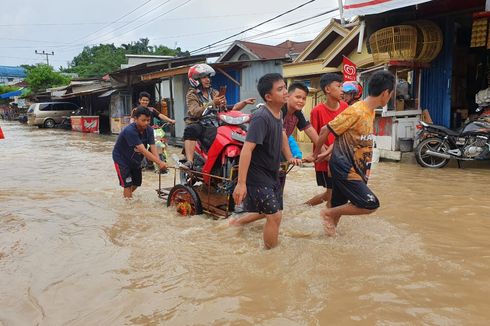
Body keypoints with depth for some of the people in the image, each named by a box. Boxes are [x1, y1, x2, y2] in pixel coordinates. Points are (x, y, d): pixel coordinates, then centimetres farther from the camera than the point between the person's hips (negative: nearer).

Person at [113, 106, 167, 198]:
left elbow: (153, 148, -23)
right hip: (121, 158, -7)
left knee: (137, 183, 18)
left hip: (135, 159, 7)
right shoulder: (129, 131, -34)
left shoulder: (149, 130, -14)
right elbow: (143, 150, -41)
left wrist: (159, 163, -40)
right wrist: (159, 162, -47)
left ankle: (125, 195, 45)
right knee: (128, 185, -13)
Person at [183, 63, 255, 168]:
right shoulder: (192, 95, 2)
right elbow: (195, 112, -17)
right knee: (191, 130, -40)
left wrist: (244, 102, -4)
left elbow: (227, 110, 12)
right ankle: (189, 161, -47)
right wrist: (213, 103, -25)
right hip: (199, 124, -5)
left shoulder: (214, 93, 19)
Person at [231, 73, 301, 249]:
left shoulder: (277, 114, 2)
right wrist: (241, 183, -34)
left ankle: (238, 221, 41)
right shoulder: (261, 117, -25)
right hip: (257, 176, -9)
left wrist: (290, 157, 26)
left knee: (272, 212, 21)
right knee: (274, 216, -7)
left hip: (272, 174, 9)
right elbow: (247, 149, -31)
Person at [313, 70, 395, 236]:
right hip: (345, 168, -9)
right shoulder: (355, 112, -19)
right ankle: (329, 213, 5)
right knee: (370, 204, -9)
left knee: (338, 206, 15)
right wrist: (316, 153, 1)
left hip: (354, 168, 9)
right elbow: (325, 130, -12)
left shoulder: (371, 112, 9)